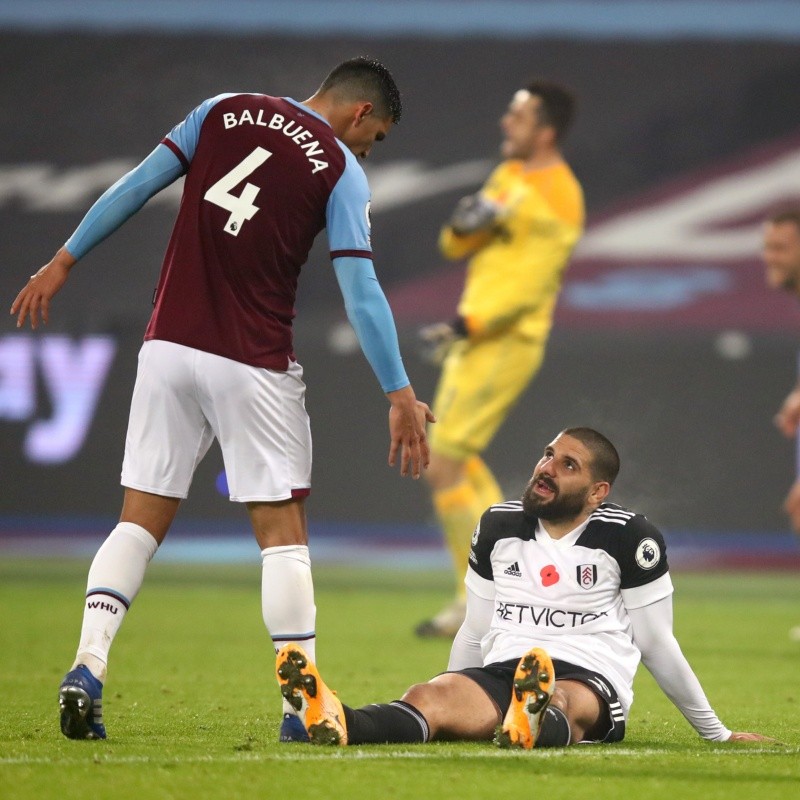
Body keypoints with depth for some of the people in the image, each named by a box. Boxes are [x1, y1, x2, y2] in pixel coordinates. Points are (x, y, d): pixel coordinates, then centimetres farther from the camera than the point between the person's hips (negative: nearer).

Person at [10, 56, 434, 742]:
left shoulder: (221, 113, 8)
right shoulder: (341, 171, -3)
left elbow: (134, 189, 6)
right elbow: (361, 294, -8)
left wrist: (64, 261, 14)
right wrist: (401, 396, -6)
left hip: (169, 345, 4)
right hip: (254, 365, -3)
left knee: (141, 521, 9)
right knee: (282, 531, 4)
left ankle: (88, 667, -5)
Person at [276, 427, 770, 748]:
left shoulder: (627, 537, 1)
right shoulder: (498, 526, 15)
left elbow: (657, 645, 8)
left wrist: (719, 734, 11)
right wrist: (448, 700, 33)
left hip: (590, 681, -3)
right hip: (500, 674, 3)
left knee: (563, 702, -42)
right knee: (429, 697, -30)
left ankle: (536, 725, -80)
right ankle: (338, 725, -63)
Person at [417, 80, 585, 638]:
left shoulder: (560, 199, -15)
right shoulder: (509, 175, 14)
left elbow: (530, 285, -20)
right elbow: (456, 247, 16)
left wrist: (465, 326, -26)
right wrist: (465, 224, -7)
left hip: (506, 342, -10)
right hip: (477, 336, 10)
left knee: (444, 468, -11)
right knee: (460, 461, 15)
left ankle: (475, 602, -6)